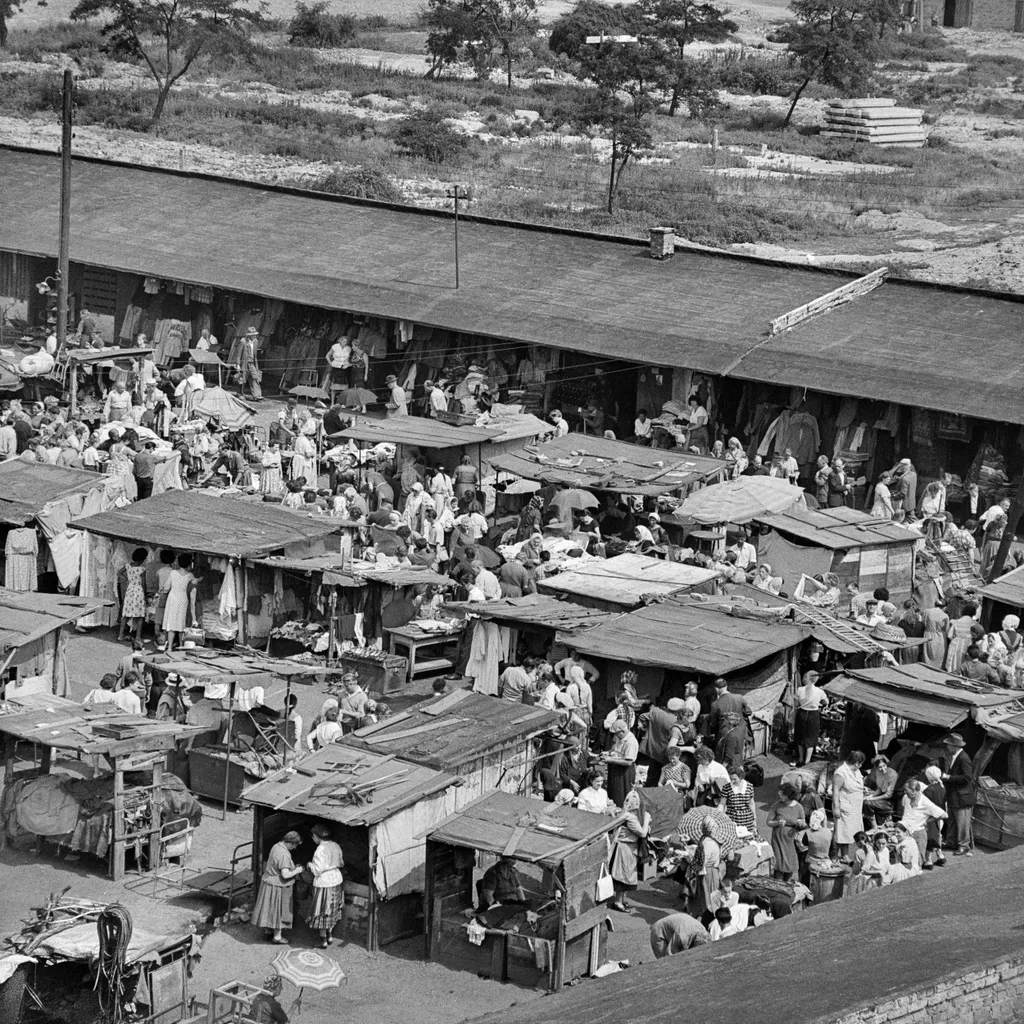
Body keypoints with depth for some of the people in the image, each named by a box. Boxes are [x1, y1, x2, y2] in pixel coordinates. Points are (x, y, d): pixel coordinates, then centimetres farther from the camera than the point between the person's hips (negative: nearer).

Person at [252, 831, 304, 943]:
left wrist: (293, 867, 10)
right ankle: (277, 937, 16)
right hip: (278, 886, -9)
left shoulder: (276, 846, 1)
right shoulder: (284, 855, -28)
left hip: (269, 881, 9)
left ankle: (269, 931, 34)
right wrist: (297, 871, -13)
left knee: (271, 909, 21)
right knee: (279, 910, 6)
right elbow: (285, 875, -29)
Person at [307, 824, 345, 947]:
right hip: (336, 879, 7)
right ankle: (330, 935, 30)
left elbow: (317, 870, -23)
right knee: (332, 910, 21)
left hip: (324, 883, -7)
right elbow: (341, 864, 13)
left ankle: (323, 940, 12)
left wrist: (310, 865, -4)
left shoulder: (321, 850, -23)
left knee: (322, 912, 6)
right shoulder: (335, 846, 1)